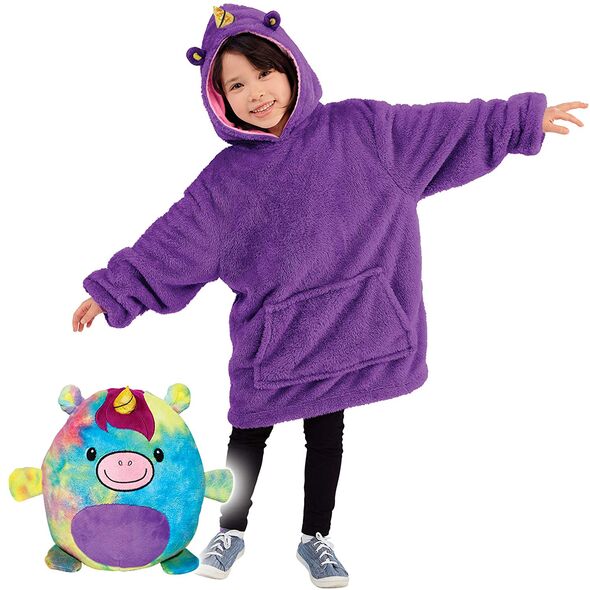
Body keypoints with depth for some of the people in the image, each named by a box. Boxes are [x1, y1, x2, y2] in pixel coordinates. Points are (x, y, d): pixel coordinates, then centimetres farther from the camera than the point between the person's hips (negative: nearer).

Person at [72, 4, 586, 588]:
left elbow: (443, 128, 2)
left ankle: (315, 537, 37)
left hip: (343, 326, 1)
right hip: (269, 336, 0)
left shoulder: (358, 127, -4)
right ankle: (232, 529, 38)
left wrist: (523, 118, 5)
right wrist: (112, 290, -4)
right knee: (249, 434, 15)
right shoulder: (225, 179, -5)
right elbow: (169, 243, -2)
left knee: (327, 435, 16)